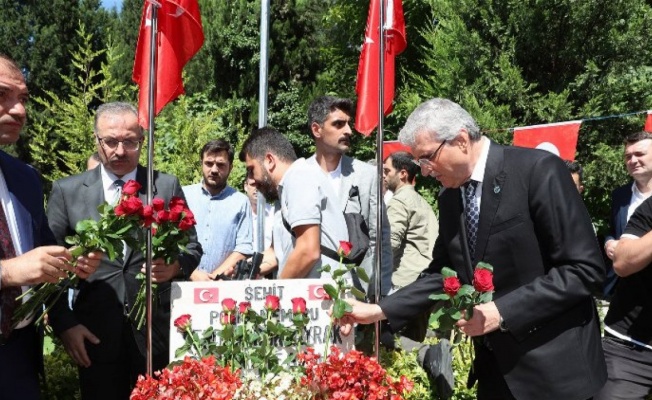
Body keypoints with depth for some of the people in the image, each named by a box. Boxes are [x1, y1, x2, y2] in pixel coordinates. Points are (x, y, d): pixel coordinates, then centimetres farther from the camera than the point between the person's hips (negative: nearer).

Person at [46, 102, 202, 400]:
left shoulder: (167, 186, 3)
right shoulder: (67, 191, 3)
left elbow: (192, 246, 6)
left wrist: (176, 266, -16)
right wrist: (64, 323, -5)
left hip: (156, 330, 0)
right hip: (95, 333, 0)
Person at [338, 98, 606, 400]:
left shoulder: (538, 170, -15)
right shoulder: (449, 197, 5)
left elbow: (585, 268, -18)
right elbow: (442, 274, 12)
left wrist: (502, 311, -22)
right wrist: (378, 311, 2)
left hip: (553, 364, -5)